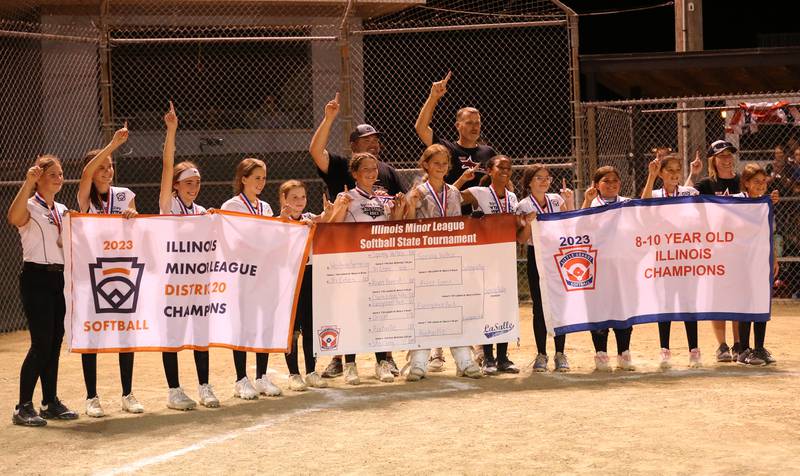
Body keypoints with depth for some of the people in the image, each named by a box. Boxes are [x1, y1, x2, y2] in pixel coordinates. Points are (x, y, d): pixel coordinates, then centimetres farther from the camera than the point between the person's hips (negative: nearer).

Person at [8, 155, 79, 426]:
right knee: (41, 343, -12)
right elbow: (13, 218, -32)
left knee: (55, 342, 8)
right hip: (36, 278, -7)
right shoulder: (30, 207, -7)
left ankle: (50, 402, 17)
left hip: (59, 278, 7)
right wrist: (27, 183, -37)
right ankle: (23, 407, -6)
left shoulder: (62, 210, 16)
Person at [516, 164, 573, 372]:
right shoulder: (523, 206, -2)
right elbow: (521, 240, -3)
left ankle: (560, 354, 7)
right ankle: (541, 355, 9)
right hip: (536, 256, -2)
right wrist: (528, 224, -20)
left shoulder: (557, 200, 6)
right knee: (539, 306, 1)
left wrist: (570, 203, -3)